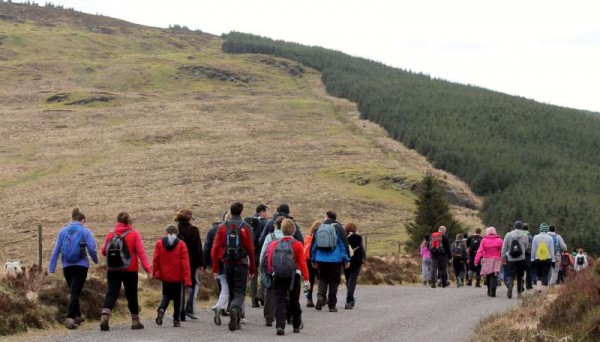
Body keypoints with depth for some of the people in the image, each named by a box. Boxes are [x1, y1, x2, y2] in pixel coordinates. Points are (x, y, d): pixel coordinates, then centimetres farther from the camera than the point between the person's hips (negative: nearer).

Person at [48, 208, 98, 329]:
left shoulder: (63, 231, 5)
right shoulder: (85, 231, -3)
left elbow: (56, 250, 2)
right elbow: (91, 249, -7)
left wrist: (51, 269, 3)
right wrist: (95, 260, 13)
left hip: (67, 267, 3)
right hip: (81, 266, -3)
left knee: (73, 292, 21)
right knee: (75, 293, -3)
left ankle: (77, 316, 34)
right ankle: (70, 318, -17)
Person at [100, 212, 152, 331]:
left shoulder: (110, 235, 3)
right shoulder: (134, 234, -4)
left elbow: (104, 251, 7)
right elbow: (141, 252, -9)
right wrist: (148, 269, -10)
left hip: (112, 270, 1)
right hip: (130, 270, -1)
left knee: (111, 293, -1)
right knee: (131, 295, 10)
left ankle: (104, 317, -22)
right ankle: (135, 321, 19)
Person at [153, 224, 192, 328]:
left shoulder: (159, 243, -1)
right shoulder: (181, 244, -6)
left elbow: (155, 259, -1)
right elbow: (185, 263, -9)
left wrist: (155, 273, 10)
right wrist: (187, 279, -9)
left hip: (165, 276, 2)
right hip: (178, 277, -2)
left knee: (166, 295, 17)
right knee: (178, 298, 11)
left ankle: (161, 309, -12)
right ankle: (176, 320, 10)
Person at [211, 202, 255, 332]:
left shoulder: (222, 227, 2)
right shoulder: (245, 227, -5)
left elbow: (216, 248, -1)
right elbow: (250, 249, -6)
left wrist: (215, 268, 2)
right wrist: (252, 269, 2)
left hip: (228, 264, 3)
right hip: (241, 264, -3)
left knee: (232, 291, 15)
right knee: (240, 292, 0)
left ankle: (235, 321, 19)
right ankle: (235, 309, -30)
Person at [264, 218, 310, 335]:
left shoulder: (274, 244, 0)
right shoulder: (297, 245, -7)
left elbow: (269, 261, 3)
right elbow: (302, 263, -10)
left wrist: (271, 271, 21)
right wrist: (306, 278, -7)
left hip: (278, 276, 1)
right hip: (293, 276, -1)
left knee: (280, 301, -1)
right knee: (294, 301, 15)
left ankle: (280, 326, -18)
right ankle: (297, 325, 29)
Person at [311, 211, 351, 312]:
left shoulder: (319, 228, 7)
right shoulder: (339, 228, -2)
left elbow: (313, 245, 12)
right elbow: (344, 244, -5)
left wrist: (313, 259, 21)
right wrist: (347, 259, 0)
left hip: (321, 259, 2)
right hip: (335, 260, -2)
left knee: (322, 279, 14)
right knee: (334, 281, 6)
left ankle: (320, 296, -13)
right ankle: (332, 305, 6)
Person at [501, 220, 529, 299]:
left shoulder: (508, 235, -1)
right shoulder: (524, 235, -1)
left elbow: (504, 248, 1)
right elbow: (526, 247, 8)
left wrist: (503, 257, 10)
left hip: (510, 260, -1)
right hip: (521, 259, 1)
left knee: (509, 275, -1)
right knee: (520, 276, 14)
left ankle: (509, 285, -32)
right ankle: (519, 292, 19)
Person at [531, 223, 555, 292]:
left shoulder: (536, 237, -1)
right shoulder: (549, 238, -2)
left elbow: (533, 249, 1)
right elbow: (552, 250, 1)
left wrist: (532, 259, 8)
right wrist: (553, 260, 6)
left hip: (537, 260, 1)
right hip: (547, 260, -1)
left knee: (539, 275, 11)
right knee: (545, 276, 2)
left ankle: (538, 287, -9)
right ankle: (544, 291, -1)